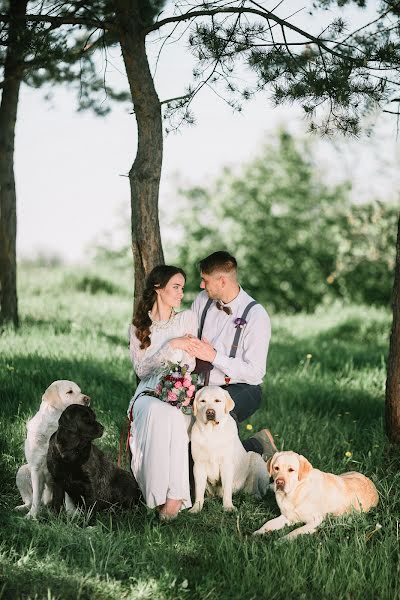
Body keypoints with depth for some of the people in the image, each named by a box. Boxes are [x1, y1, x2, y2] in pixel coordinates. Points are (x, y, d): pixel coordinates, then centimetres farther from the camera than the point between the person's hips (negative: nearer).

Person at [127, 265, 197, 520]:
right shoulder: (138, 327, 13)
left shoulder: (188, 318, 11)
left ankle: (173, 495, -38)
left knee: (170, 416, -36)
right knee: (157, 412, -36)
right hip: (149, 393, 0)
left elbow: (189, 367, 8)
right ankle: (171, 493, -38)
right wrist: (170, 346, -8)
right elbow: (142, 369, 1)